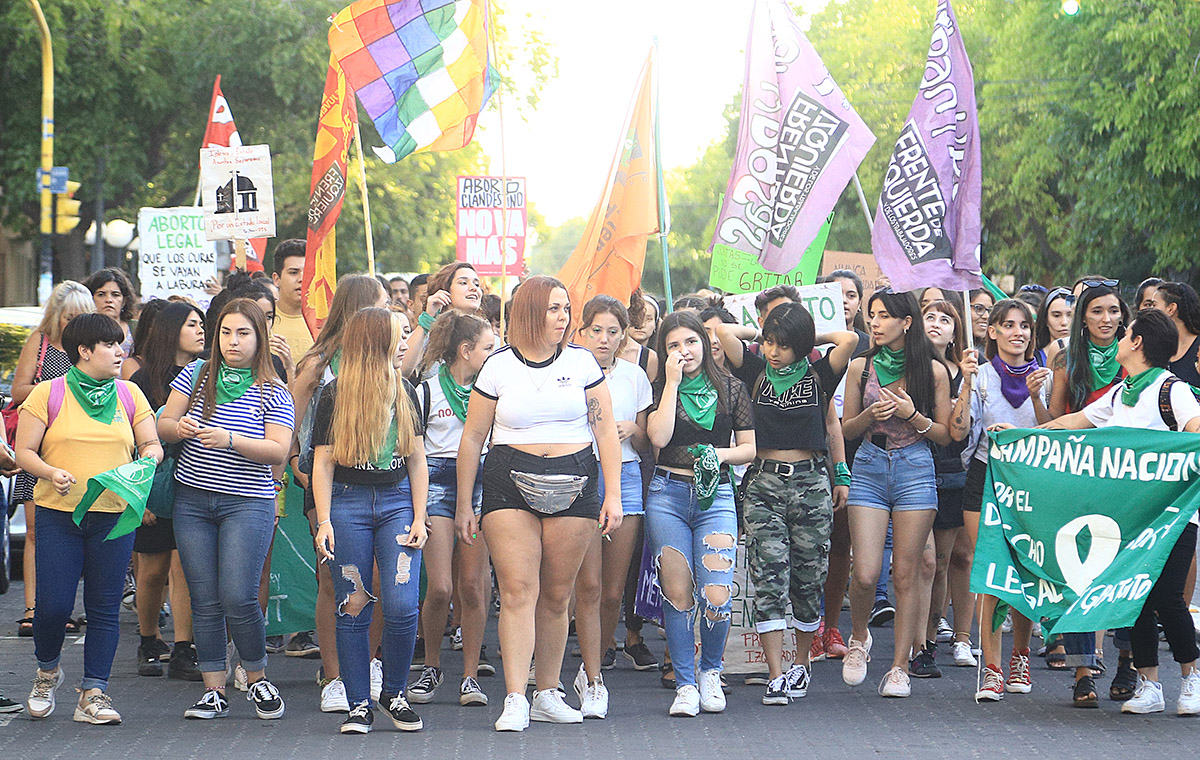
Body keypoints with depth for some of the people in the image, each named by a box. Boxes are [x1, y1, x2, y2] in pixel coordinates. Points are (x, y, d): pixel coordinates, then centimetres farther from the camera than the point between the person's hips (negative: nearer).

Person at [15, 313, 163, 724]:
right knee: (53, 604, -6)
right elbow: (24, 452, 0)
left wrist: (146, 461, -12)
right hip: (58, 516, -2)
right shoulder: (47, 394, 1)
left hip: (114, 516, 2)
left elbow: (152, 445, 11)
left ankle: (94, 693, 7)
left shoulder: (129, 394, 10)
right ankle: (47, 671, 23)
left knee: (104, 608, 0)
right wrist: (51, 473, -19)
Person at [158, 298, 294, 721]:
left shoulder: (273, 393, 1)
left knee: (238, 598, -12)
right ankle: (214, 691, 8)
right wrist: (179, 427, -16)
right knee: (204, 601, 2)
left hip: (248, 504, -3)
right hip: (192, 500, 3)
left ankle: (258, 680, 9)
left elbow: (279, 451, -10)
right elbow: (162, 426, 8)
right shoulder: (196, 375, 8)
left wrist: (230, 440, -24)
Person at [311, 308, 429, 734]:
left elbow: (417, 462, 13)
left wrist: (419, 519, 5)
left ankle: (394, 695, 10)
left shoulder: (405, 393, 11)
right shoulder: (335, 395, 0)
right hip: (348, 504, -2)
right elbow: (323, 463, 0)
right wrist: (324, 521, -8)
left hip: (397, 501, 2)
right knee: (353, 609, -1)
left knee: (402, 605, -9)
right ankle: (359, 704, 8)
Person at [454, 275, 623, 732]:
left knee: (557, 595, 4)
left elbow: (606, 431, 7)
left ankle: (548, 695, 14)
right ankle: (515, 700, -11)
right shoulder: (498, 367, 3)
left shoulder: (582, 363, 6)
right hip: (510, 484, -1)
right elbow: (473, 438, 8)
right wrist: (463, 506, 7)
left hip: (573, 484, 1)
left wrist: (612, 496, 1)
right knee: (517, 591, -10)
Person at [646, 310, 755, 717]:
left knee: (716, 596, -11)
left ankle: (710, 672, 14)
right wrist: (673, 382, -8)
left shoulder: (731, 388, 9)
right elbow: (659, 437, -11)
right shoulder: (661, 389, 7)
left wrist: (721, 455, -7)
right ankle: (684, 684, 10)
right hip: (668, 494, 0)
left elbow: (750, 448, 13)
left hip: (715, 495, 0)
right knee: (677, 593, -1)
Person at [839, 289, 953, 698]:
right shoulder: (861, 367, 8)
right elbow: (847, 428, 12)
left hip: (915, 470, -1)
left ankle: (899, 668, 4)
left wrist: (912, 414, -11)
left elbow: (945, 435, 5)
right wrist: (870, 414, -8)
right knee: (865, 573, -9)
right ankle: (858, 638, 20)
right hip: (869, 468, 1)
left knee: (906, 573, -3)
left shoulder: (933, 371, 3)